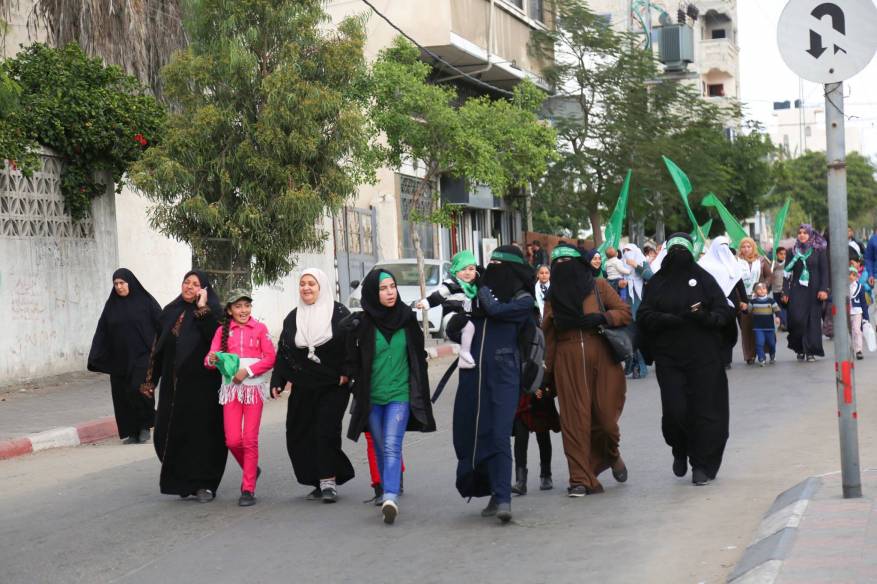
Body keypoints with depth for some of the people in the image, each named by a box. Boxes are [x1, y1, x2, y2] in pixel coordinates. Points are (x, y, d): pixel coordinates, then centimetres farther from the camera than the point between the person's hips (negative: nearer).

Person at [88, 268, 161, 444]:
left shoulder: (145, 301, -2)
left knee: (138, 389, -16)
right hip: (119, 360, 4)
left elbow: (161, 326, -4)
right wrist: (95, 358, 0)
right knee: (122, 395, 2)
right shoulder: (111, 305, 9)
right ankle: (131, 432, 11)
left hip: (142, 357, -4)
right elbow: (102, 331, 7)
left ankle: (145, 426, 5)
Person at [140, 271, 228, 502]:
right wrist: (151, 379, 11)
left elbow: (217, 337, -21)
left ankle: (204, 484, 6)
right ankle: (181, 480, 20)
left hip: (202, 384, -5)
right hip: (173, 384, 5)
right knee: (169, 432, 4)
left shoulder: (211, 311, -2)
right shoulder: (170, 312, 12)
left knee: (202, 433, -3)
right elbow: (158, 346, 14)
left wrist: (202, 309, -20)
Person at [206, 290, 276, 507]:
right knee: (232, 440, -4)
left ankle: (248, 489, 1)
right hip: (231, 388, 2)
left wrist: (247, 371, -14)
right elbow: (210, 359, 2)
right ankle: (250, 470, 25)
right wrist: (212, 360, -21)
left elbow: (270, 358, -3)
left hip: (254, 387, -2)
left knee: (250, 440, -5)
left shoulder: (260, 328, 2)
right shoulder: (223, 331, 8)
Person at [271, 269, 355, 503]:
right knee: (299, 435, 1)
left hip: (333, 386, -5)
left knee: (326, 431, -13)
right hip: (303, 388, 5)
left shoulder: (339, 313, -1)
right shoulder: (293, 317, 12)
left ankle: (328, 482, -5)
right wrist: (277, 381, 4)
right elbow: (283, 351, 12)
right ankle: (321, 482, 11)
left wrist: (347, 372, -12)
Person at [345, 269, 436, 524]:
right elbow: (353, 361, 5)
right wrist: (358, 386, -1)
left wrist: (419, 393, 12)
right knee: (381, 449, 10)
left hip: (400, 395, -1)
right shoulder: (362, 324, -3)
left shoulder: (407, 318, 2)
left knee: (392, 446, -15)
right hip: (372, 397, 1)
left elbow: (418, 355, 13)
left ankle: (390, 497, -25)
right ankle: (387, 494, 24)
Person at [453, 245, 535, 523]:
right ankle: (497, 494, 13)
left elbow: (496, 310, -15)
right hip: (474, 374, 5)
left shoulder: (523, 300, 1)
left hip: (503, 376, -5)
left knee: (498, 435, -13)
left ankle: (502, 498, -14)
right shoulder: (480, 293, 15)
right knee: (473, 433, 4)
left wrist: (484, 292, 2)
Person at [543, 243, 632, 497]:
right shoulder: (554, 297, 14)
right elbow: (549, 335, 15)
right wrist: (548, 372, 11)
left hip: (602, 360, -1)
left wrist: (602, 317, -14)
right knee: (575, 419, -4)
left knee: (605, 414, -3)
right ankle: (581, 479, -2)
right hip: (569, 363, 2)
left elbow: (626, 312, 4)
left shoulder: (599, 287, 7)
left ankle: (611, 455, 30)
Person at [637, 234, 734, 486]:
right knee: (674, 410, -8)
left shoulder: (703, 279, 6)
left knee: (704, 410, -2)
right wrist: (666, 320, -17)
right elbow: (644, 316, 1)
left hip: (703, 358, 0)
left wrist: (705, 317, -19)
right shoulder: (656, 283, 9)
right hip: (669, 358, 0)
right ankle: (680, 451, 21)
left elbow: (725, 313, 2)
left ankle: (702, 465, 9)